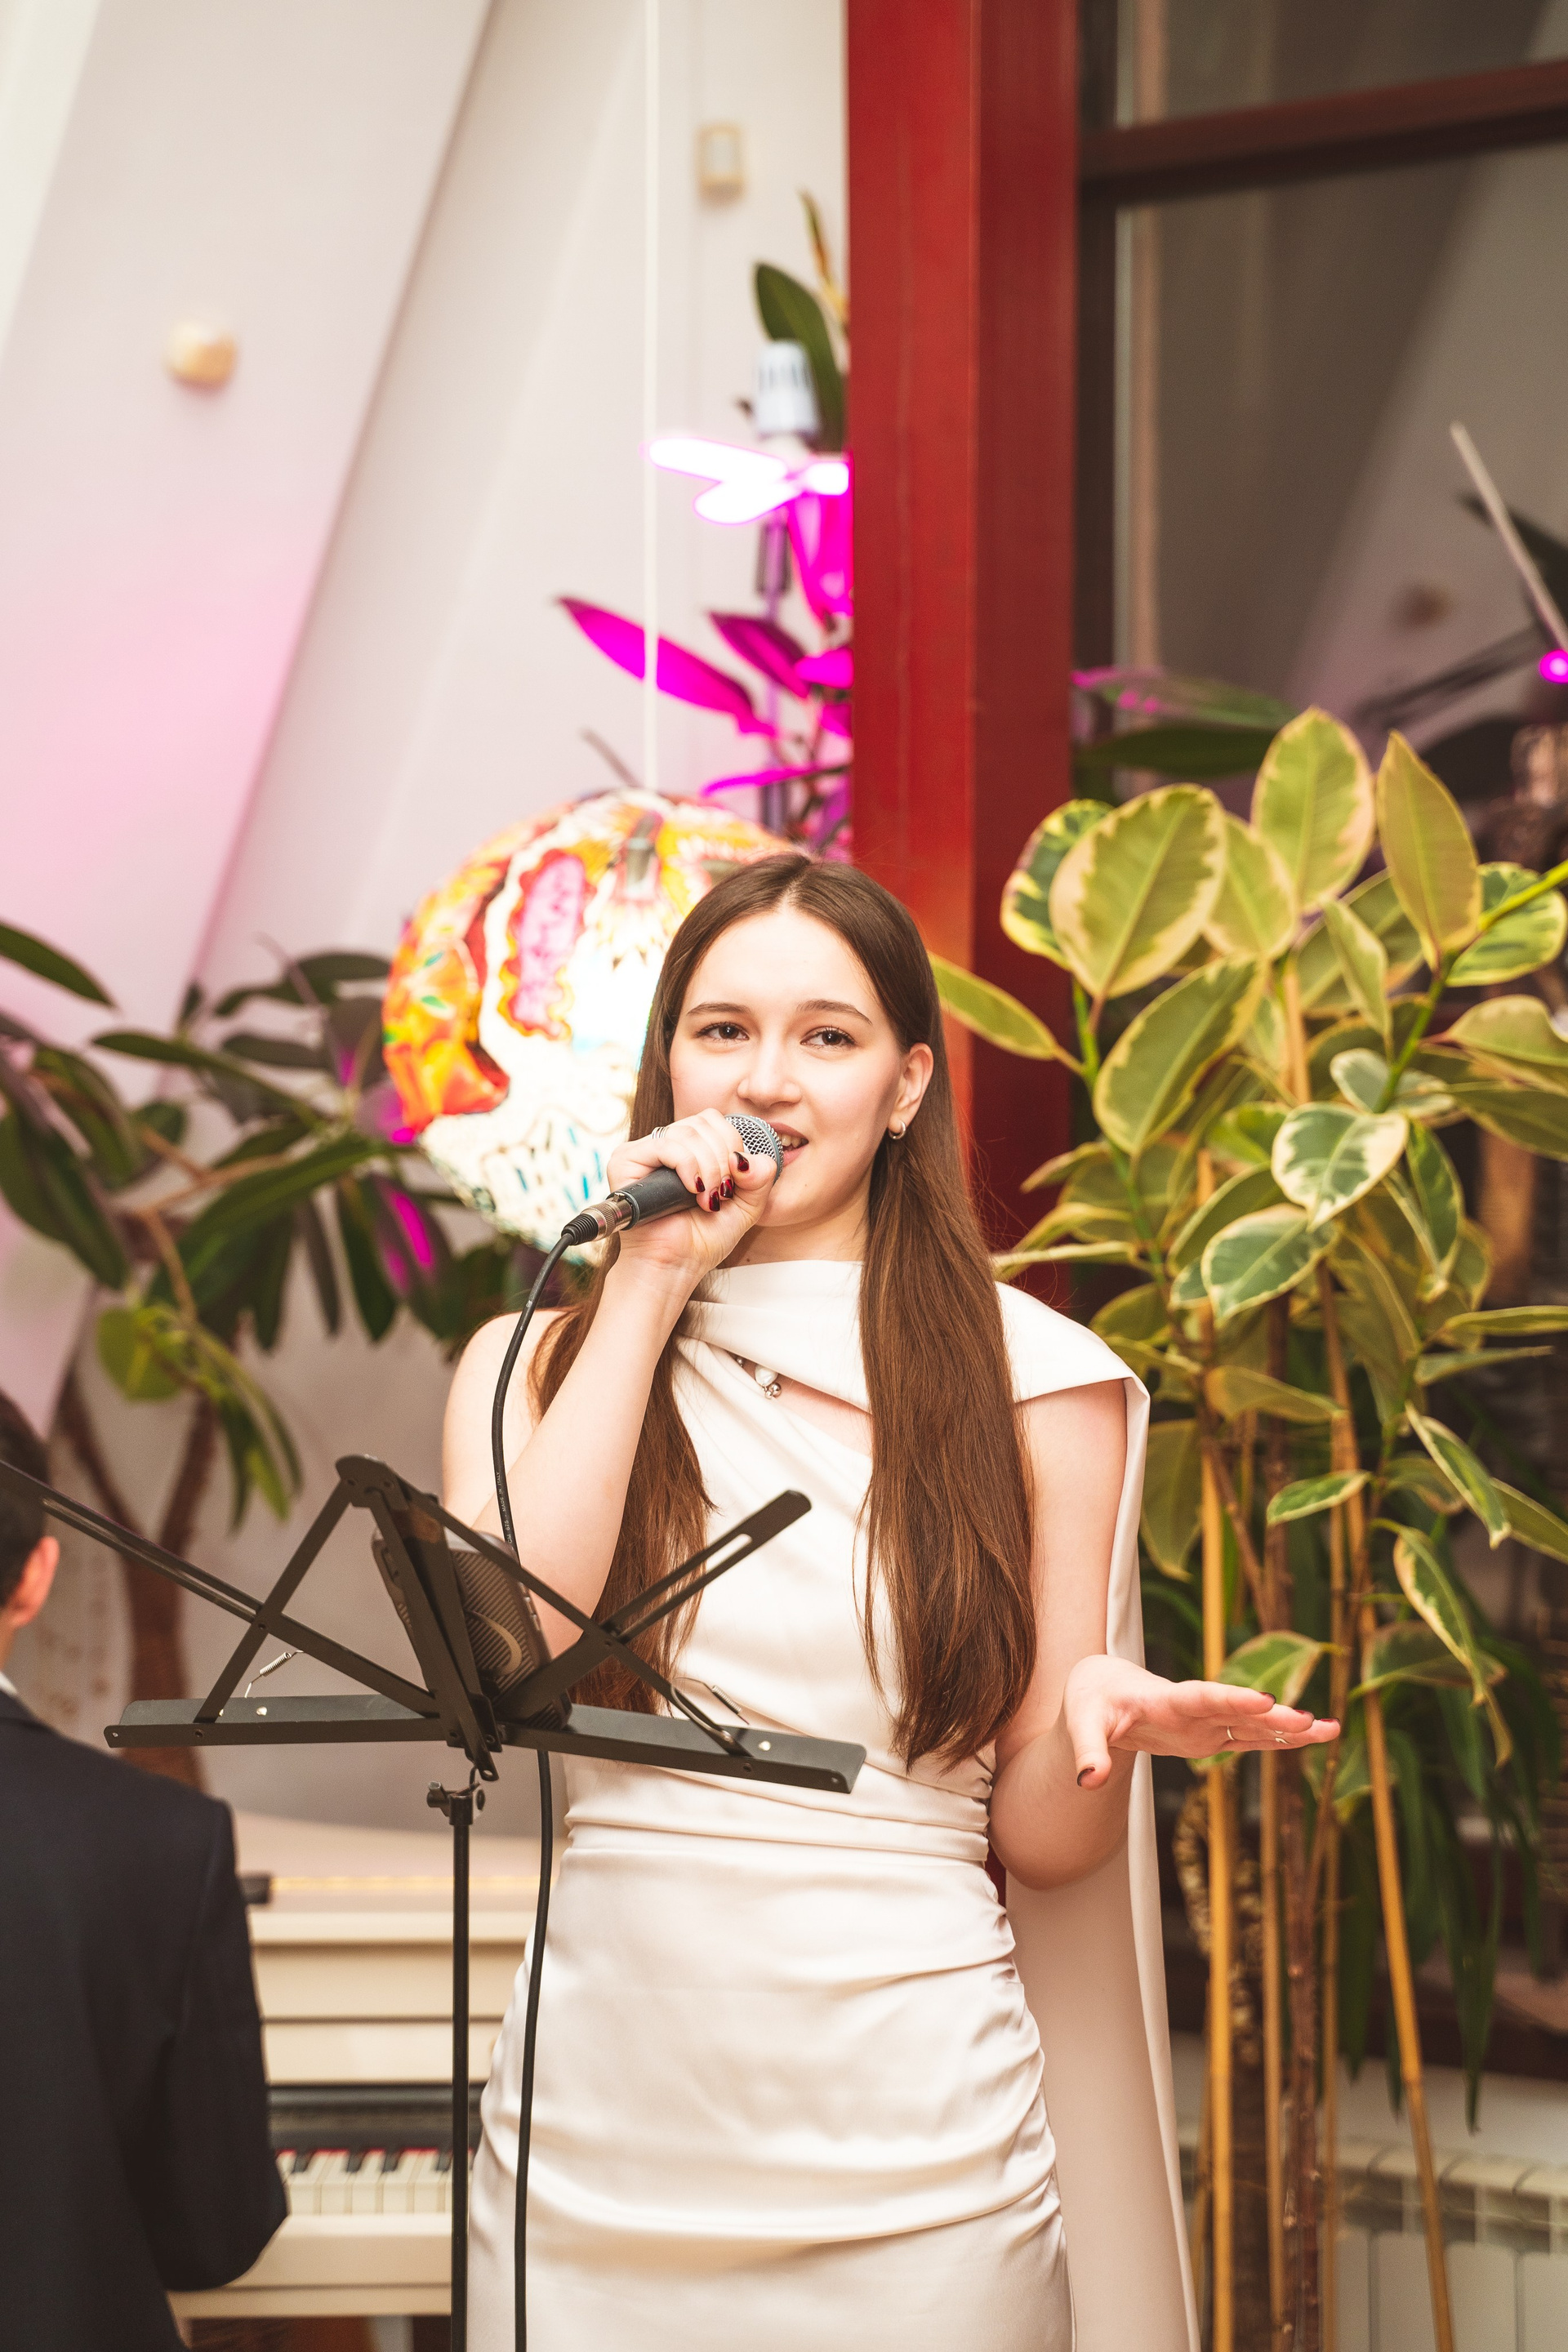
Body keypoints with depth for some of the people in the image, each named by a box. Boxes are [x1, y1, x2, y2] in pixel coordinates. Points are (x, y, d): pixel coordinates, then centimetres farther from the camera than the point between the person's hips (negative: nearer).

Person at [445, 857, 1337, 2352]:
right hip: (592, 2154, 1)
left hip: (910, 2167, -1)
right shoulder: (538, 1360, 5)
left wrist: (1101, 1727, -20)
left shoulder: (1032, 1378, 1)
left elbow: (1040, 1837, 3)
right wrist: (649, 1289, -9)